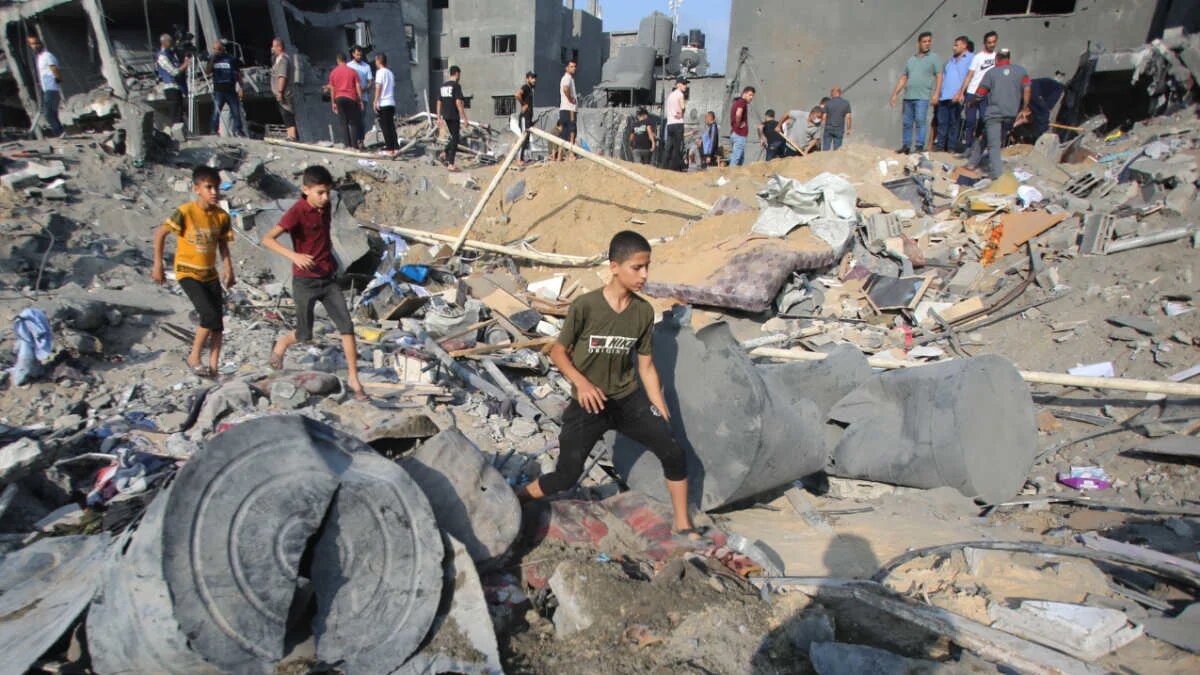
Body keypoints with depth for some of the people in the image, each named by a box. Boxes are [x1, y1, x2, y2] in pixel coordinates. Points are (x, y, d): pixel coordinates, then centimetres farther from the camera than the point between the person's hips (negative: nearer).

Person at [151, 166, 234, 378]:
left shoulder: (222, 216, -3)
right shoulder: (186, 212, -16)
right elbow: (160, 234, -9)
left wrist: (228, 268, -2)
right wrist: (158, 265, -9)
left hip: (210, 273, 5)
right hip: (187, 272, -5)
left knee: (218, 323, -1)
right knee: (210, 315, -19)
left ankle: (213, 367, 8)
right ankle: (194, 358, 1)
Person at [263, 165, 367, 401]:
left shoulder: (325, 207, 2)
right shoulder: (297, 212, -18)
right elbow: (267, 239, -27)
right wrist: (293, 255, -40)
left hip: (328, 278, 5)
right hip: (305, 281, -5)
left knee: (347, 326, -5)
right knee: (305, 335, 7)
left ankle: (353, 378, 1)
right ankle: (280, 346, 41)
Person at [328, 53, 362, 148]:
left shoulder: (333, 72, 5)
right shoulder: (352, 71, 0)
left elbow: (332, 89, 6)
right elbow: (358, 86, -3)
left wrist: (333, 103, 11)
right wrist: (360, 100, 2)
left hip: (339, 98, 1)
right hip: (351, 98, -1)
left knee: (343, 122, 6)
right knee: (353, 122, 4)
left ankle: (347, 144, 1)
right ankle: (354, 144, -1)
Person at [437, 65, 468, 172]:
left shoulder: (443, 86, 13)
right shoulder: (456, 86, -10)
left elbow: (439, 102, 15)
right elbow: (458, 103, -17)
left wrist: (439, 117, 21)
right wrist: (464, 118, -15)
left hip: (445, 116, 7)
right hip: (454, 116, -7)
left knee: (452, 138, 21)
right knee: (454, 140, -2)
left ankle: (447, 159, 20)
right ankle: (451, 164, -3)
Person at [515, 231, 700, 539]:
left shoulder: (644, 312, -5)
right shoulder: (585, 306, -18)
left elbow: (646, 366, 4)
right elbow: (558, 352, -6)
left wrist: (663, 414, 3)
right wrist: (581, 382, -22)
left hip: (629, 398, 4)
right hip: (589, 403, -3)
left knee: (674, 453, -7)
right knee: (565, 478, 0)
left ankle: (683, 525, 14)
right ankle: (513, 499, 29)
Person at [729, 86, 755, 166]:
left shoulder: (737, 102, 21)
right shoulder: (742, 102, -8)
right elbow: (738, 114, -27)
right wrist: (738, 124, -13)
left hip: (734, 133, 10)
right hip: (739, 134, -10)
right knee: (736, 160, -11)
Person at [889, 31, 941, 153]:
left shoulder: (933, 57, 7)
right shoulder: (911, 59, 18)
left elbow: (939, 76, 0)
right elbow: (903, 79, 19)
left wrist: (936, 94, -11)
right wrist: (894, 95, 12)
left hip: (923, 97, -4)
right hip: (908, 97, 4)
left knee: (920, 121, -11)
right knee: (907, 123, 6)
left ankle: (919, 146, -10)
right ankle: (906, 146, 12)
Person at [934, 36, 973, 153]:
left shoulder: (970, 58, 2)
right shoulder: (951, 59, 23)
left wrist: (960, 93, -14)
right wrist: (938, 93, 14)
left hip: (956, 97, -6)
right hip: (944, 96, 6)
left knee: (954, 122, -3)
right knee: (942, 121, 3)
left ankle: (952, 146, 0)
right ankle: (940, 144, 7)